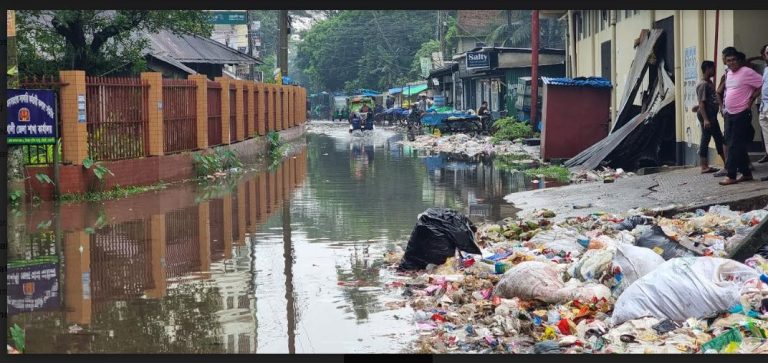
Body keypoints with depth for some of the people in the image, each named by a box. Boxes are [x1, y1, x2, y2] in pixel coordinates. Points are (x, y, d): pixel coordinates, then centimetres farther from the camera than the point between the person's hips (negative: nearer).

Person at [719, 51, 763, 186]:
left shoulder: (747, 72, -11)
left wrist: (751, 99, -11)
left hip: (741, 114, -9)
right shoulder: (729, 74, 14)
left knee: (735, 145, -9)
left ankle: (731, 175, -9)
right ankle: (746, 173, 18)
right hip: (729, 114, 9)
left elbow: (762, 85, -12)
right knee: (735, 145, 10)